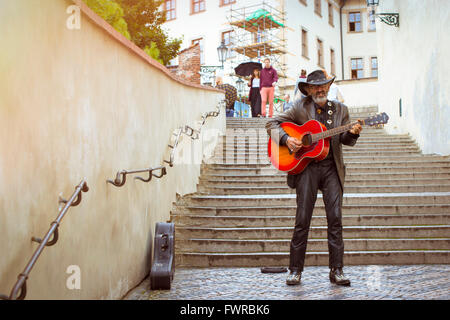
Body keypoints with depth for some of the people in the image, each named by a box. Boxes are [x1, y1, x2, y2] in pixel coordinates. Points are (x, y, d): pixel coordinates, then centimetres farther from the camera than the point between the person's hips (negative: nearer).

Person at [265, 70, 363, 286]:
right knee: (302, 219, -3)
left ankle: (336, 270, 3)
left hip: (332, 168, 2)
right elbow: (272, 124, 6)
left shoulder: (340, 109, 14)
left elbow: (345, 140, 9)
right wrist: (286, 139, -11)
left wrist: (353, 133, -13)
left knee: (335, 218, -4)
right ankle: (295, 270, 6)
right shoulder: (300, 108, 7)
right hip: (306, 166, -2)